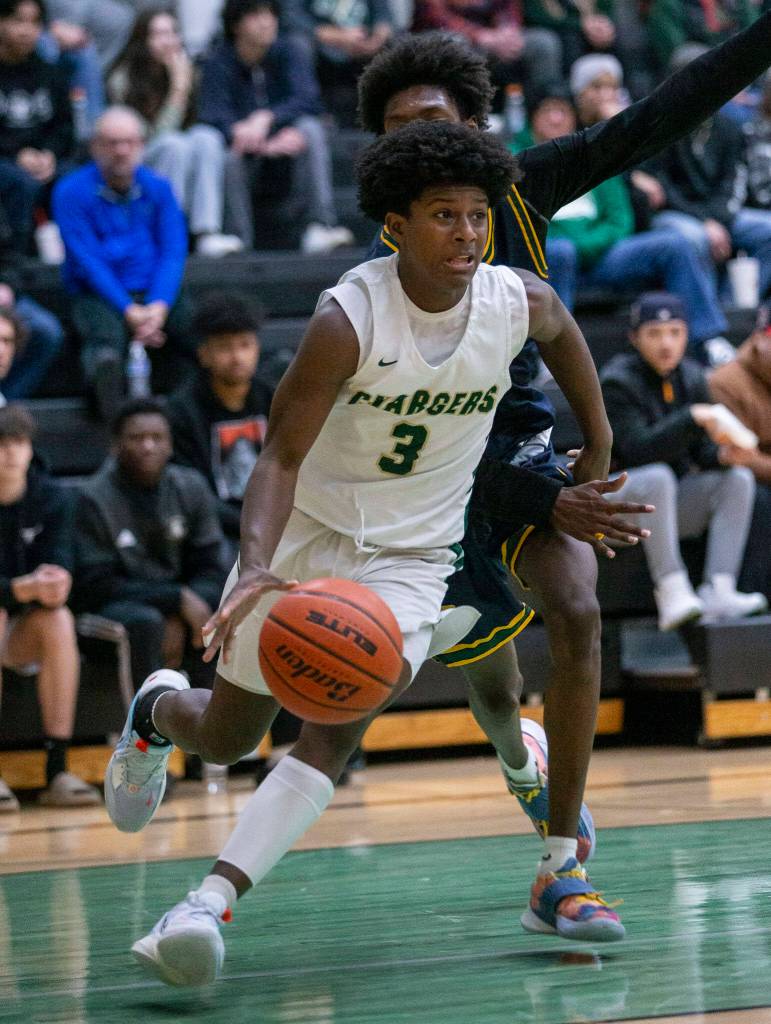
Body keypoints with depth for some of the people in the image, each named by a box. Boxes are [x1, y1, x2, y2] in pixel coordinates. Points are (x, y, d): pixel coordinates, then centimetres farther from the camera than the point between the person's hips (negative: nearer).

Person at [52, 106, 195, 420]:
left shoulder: (158, 188, 10)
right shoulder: (72, 192, -1)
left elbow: (173, 253, 2)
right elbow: (87, 260, -9)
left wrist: (158, 307, -16)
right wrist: (129, 310, -20)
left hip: (155, 292, 3)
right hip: (97, 295, -2)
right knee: (105, 334, -37)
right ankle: (112, 415, -37)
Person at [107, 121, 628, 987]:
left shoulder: (520, 304, -12)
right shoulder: (349, 320, -24)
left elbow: (562, 332, 15)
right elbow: (282, 456, -25)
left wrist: (599, 446, 23)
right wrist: (256, 568, -41)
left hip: (409, 556, 1)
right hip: (306, 534, -1)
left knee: (334, 733, -21)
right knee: (225, 738, 12)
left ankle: (209, 906, -27)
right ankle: (158, 711, 49)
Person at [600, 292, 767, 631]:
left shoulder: (691, 378, 5)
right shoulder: (617, 381, -14)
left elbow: (702, 453, 5)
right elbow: (638, 450, -26)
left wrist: (722, 456, -19)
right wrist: (692, 418, -34)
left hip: (675, 502, 6)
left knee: (738, 478, -16)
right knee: (658, 476, -35)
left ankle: (718, 591, -30)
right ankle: (672, 593, -41)